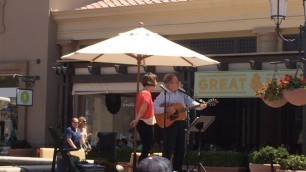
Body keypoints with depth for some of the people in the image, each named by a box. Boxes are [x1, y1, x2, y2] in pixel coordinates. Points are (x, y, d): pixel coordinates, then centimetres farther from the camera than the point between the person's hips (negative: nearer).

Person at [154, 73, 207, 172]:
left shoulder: (181, 92, 7)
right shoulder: (164, 94, -12)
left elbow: (190, 102, 5)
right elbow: (154, 107, -19)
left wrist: (200, 106, -12)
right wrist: (166, 109, -28)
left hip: (181, 123, 7)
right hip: (170, 123, -7)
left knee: (180, 148, 11)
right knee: (169, 148, -4)